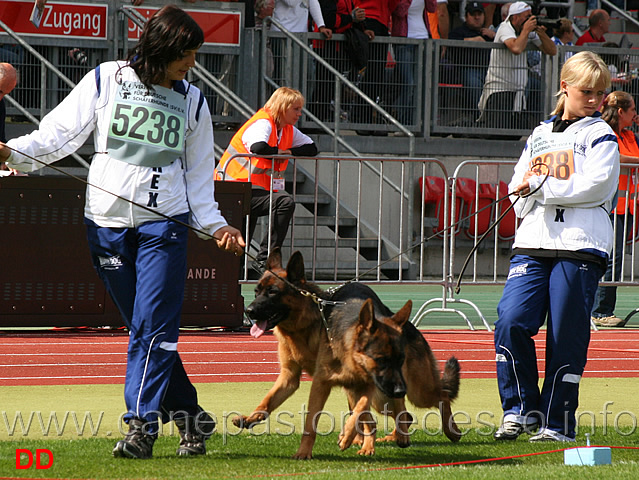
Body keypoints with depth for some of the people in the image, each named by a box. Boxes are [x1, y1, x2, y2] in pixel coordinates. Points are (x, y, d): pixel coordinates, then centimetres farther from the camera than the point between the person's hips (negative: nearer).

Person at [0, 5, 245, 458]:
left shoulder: (192, 101, 11)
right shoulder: (106, 80, 3)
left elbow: (198, 173, 15)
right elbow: (61, 132, 0)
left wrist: (215, 225, 6)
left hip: (165, 223, 0)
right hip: (107, 221, 0)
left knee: (154, 327, -12)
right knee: (144, 328, 3)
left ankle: (142, 425, -14)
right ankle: (190, 417, 13)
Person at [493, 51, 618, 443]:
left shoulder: (600, 135, 5)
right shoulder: (539, 136, 21)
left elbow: (594, 185, -11)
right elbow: (520, 201, 22)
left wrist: (539, 186, -8)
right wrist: (526, 193, -1)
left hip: (580, 247, -4)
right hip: (533, 245, 4)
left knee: (566, 338, -3)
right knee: (511, 321, -12)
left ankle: (557, 422, 6)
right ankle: (522, 409, -1)